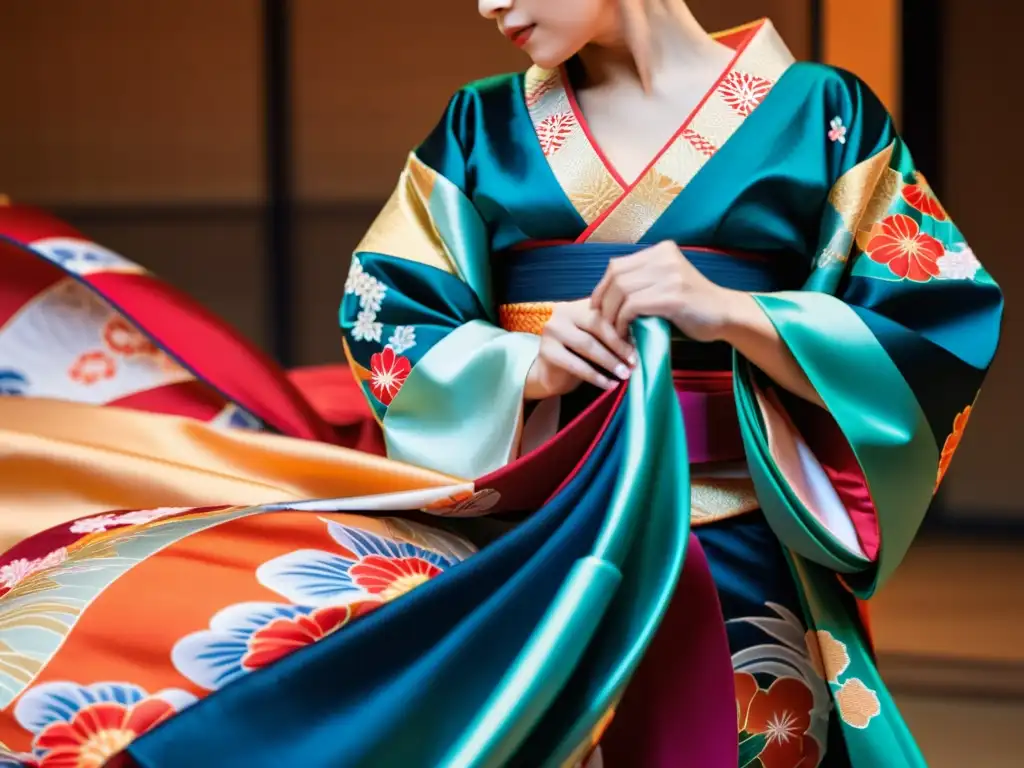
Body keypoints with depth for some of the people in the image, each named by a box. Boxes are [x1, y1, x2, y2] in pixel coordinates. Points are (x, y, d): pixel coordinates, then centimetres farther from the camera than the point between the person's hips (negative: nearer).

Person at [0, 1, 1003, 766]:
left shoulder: (818, 114, 6)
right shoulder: (483, 128, 15)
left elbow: (939, 337, 1)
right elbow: (390, 325, 10)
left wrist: (732, 313, -12)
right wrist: (522, 364, -10)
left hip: (729, 564, -2)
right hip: (513, 525, 3)